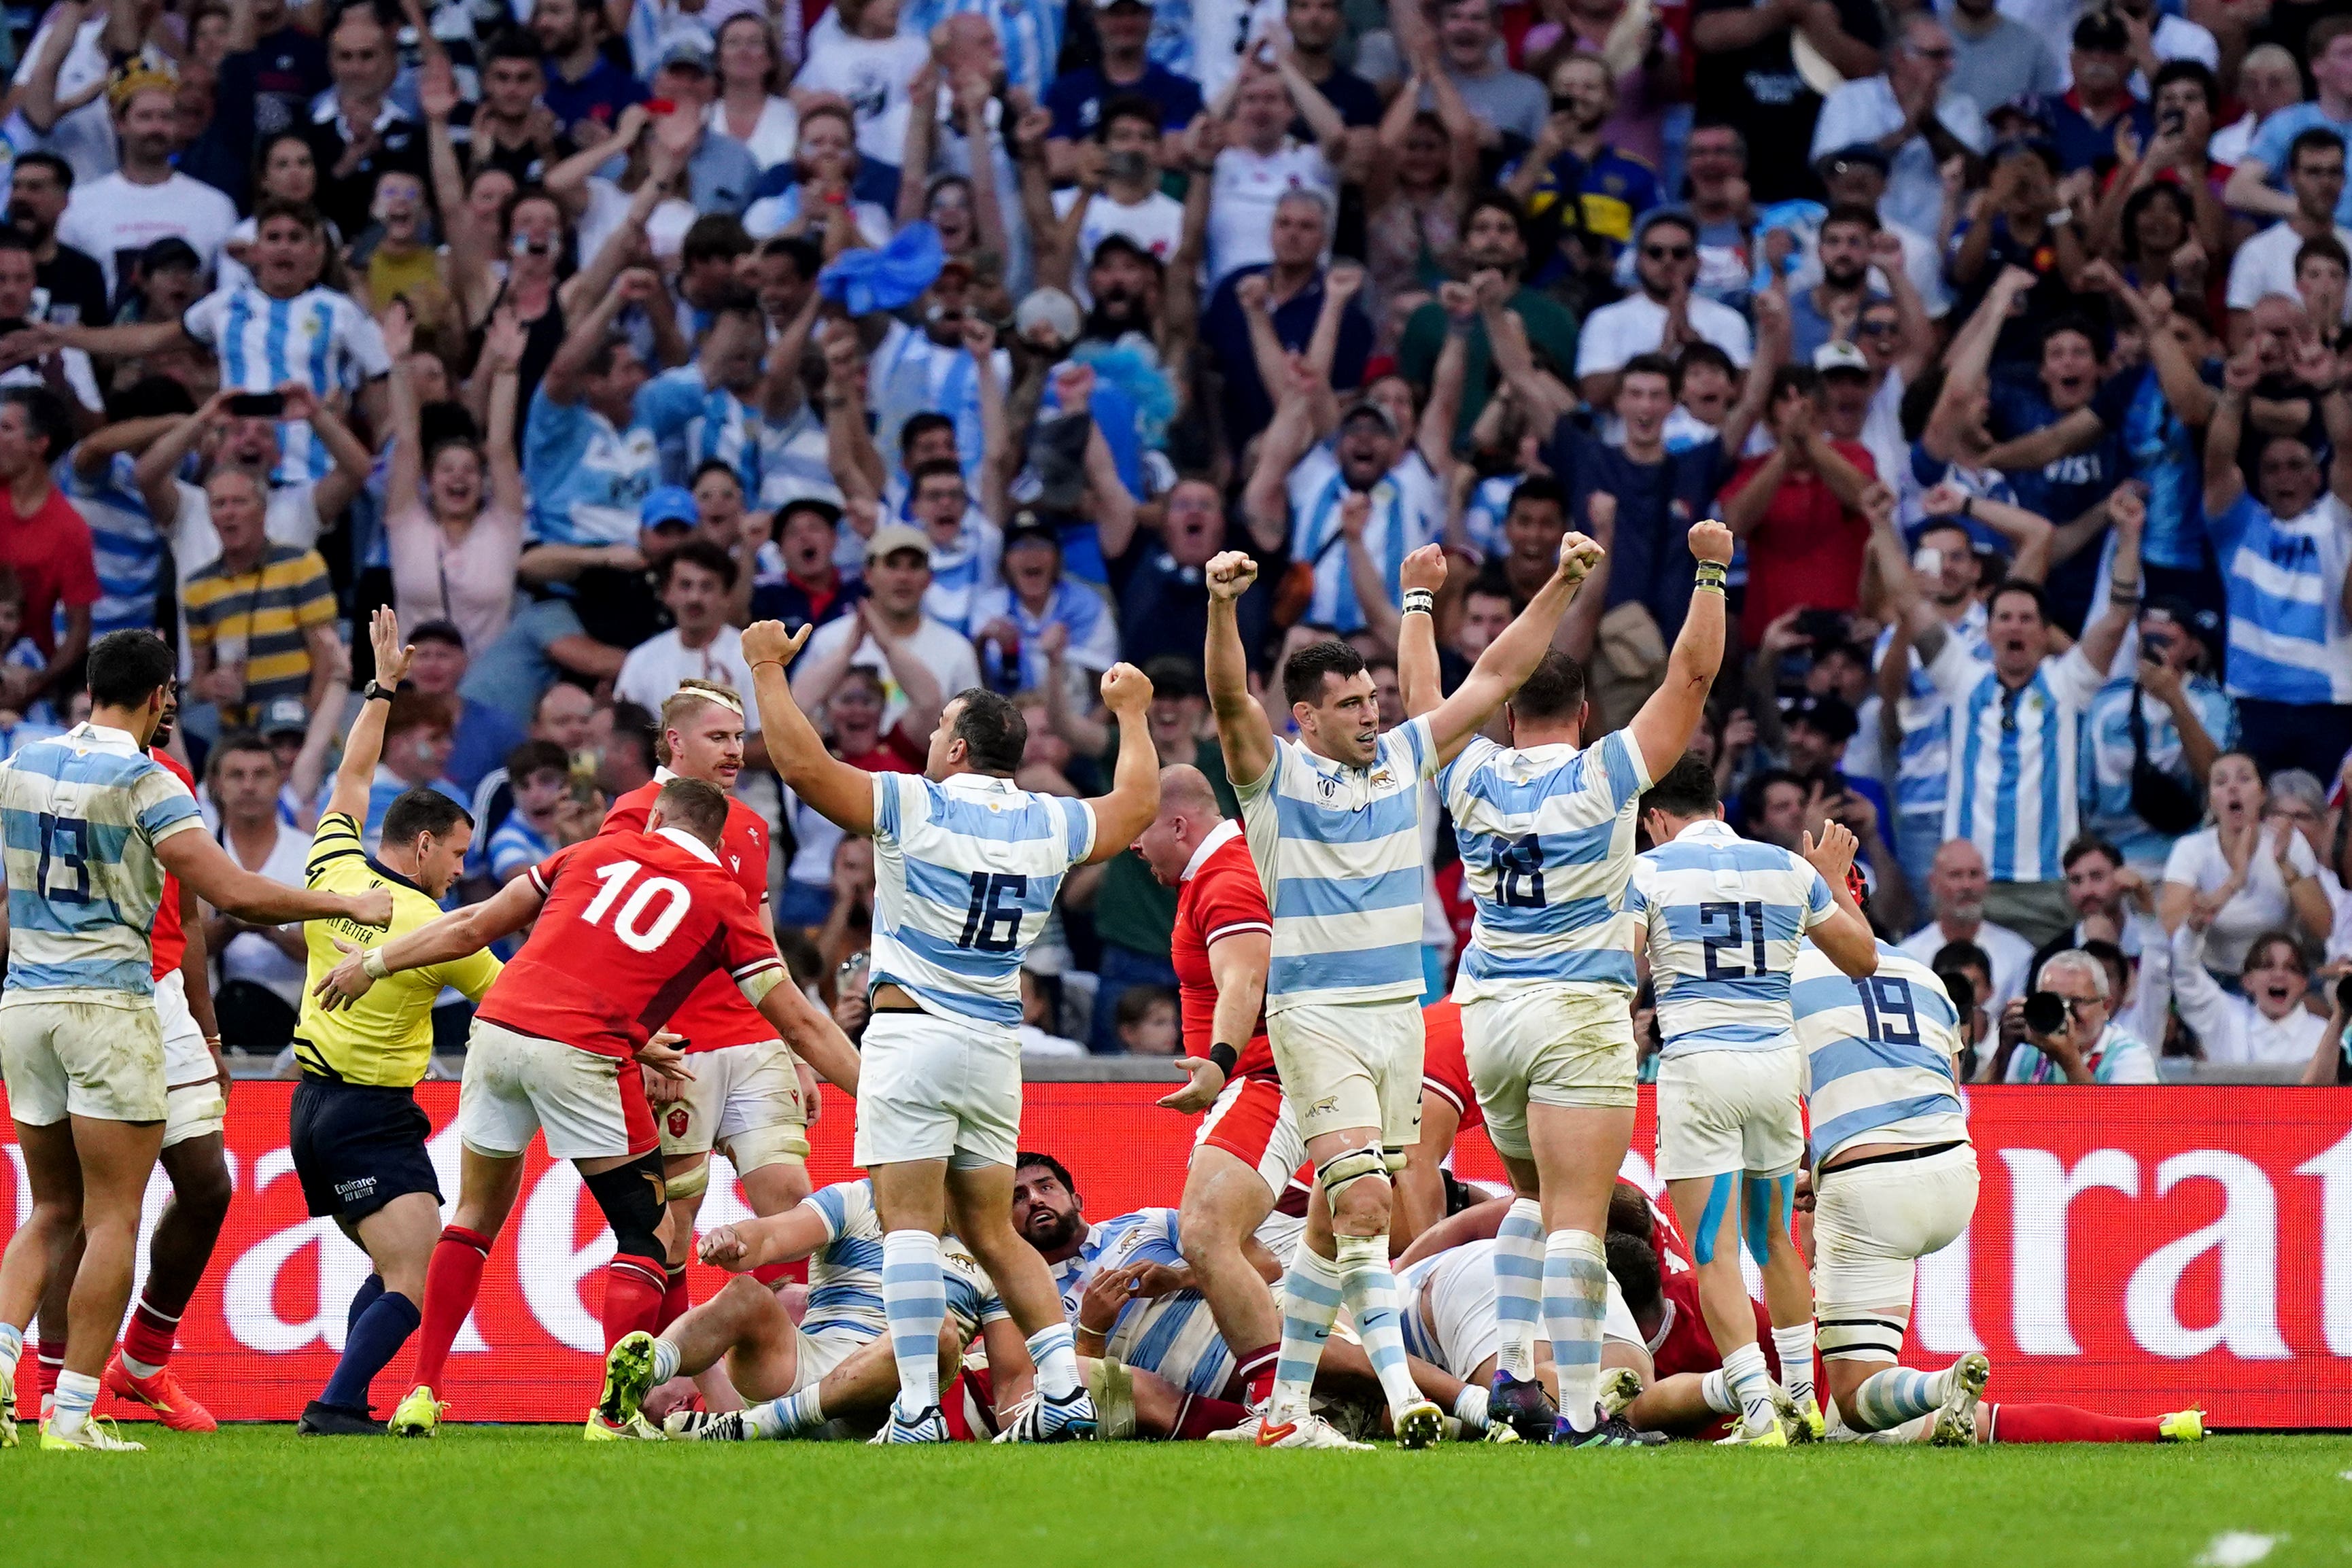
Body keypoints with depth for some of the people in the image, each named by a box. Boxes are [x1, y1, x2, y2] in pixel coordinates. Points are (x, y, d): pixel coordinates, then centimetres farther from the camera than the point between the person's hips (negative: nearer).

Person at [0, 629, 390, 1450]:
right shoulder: (145, 783, -10)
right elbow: (235, 893, -15)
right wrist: (348, 906, -5)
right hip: (108, 1005, -6)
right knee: (112, 1221, -1)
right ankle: (73, 1413, -5)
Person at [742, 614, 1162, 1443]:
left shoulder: (913, 806, -7)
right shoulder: (1052, 825, 8)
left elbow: (801, 763, -10)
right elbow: (1138, 802, 27)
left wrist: (768, 668, 3)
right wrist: (1131, 713, 43)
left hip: (913, 1034, -5)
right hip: (995, 1050, 5)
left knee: (909, 1220, -8)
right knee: (993, 1231, 14)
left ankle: (918, 1407, -17)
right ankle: (1066, 1385, 2)